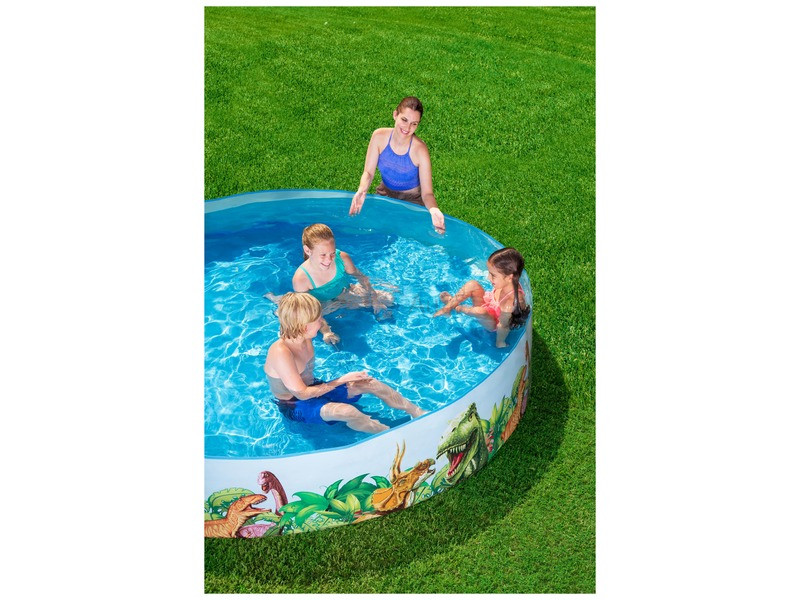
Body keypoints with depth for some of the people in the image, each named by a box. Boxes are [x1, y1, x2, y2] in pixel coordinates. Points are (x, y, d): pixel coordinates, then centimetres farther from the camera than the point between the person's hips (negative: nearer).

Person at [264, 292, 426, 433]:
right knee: (347, 411, -34)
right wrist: (341, 380, -20)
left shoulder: (304, 339, -7)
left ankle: (417, 412, 13)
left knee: (371, 384, -3)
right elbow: (302, 393, -26)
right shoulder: (280, 353, -32)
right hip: (294, 406, -8)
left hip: (313, 389, 8)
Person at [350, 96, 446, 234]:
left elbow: (427, 193, -24)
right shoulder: (379, 136, -18)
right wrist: (362, 191, -34)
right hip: (385, 193, 3)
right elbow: (368, 172, -11)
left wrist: (433, 209, -47)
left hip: (412, 199, -3)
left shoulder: (420, 150, -27)